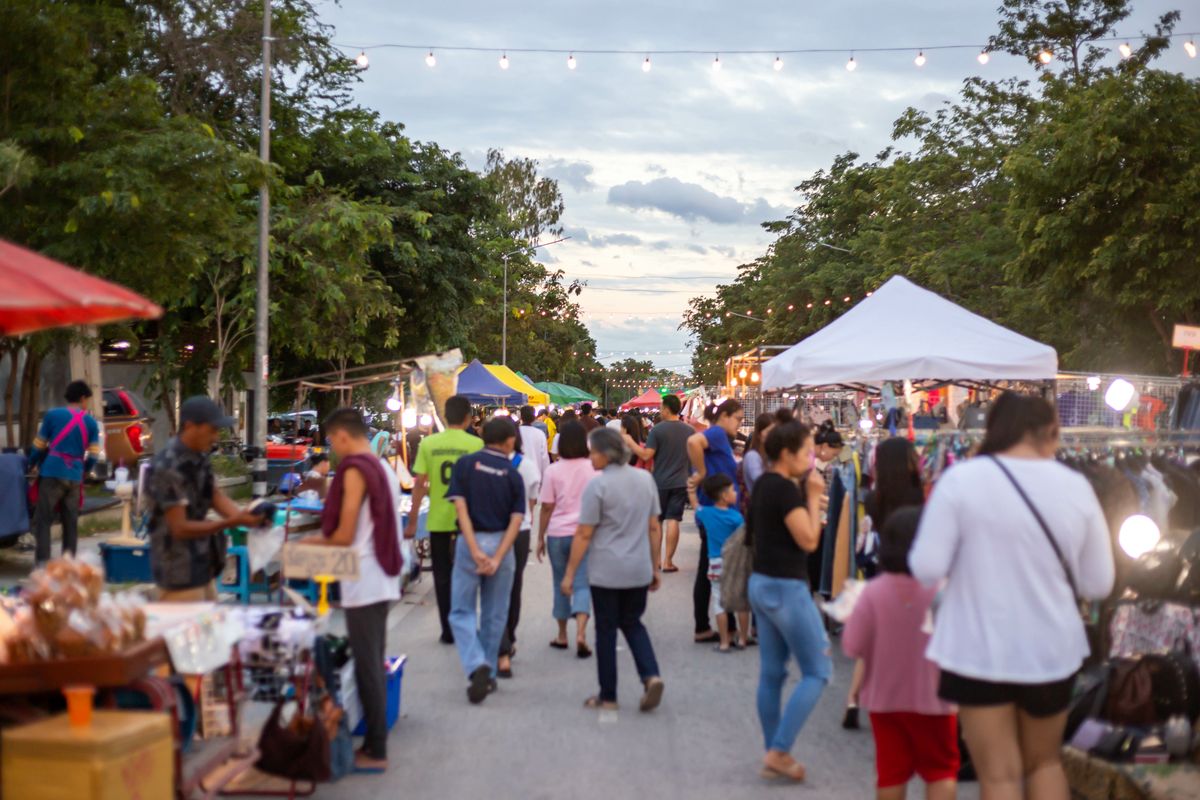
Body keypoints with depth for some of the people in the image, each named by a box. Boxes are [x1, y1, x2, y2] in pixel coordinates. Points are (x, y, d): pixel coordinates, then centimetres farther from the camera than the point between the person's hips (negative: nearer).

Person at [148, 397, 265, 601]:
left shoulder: (199, 457, 5)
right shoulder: (168, 468, -22)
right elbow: (180, 528, -23)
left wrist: (245, 516, -10)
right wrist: (232, 522, -25)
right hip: (179, 572, -9)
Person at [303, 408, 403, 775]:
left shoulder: (355, 470, -15)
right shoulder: (384, 467, 12)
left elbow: (344, 535, -15)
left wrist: (318, 541, 4)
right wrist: (328, 538, 17)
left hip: (364, 583, -9)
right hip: (383, 579, 9)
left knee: (367, 668, -2)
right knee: (375, 664, 14)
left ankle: (375, 752, 3)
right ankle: (375, 742, 21)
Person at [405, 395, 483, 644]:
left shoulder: (428, 444, -3)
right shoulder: (476, 444, -7)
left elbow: (419, 485, -4)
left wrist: (412, 521, 3)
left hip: (438, 520, 1)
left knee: (443, 576, 10)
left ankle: (448, 630, 13)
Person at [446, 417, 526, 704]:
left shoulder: (465, 464, -3)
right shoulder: (513, 475, -1)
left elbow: (461, 507, -12)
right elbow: (516, 520, -10)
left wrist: (474, 549, -15)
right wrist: (497, 558, -13)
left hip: (470, 542, -1)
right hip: (501, 544, 1)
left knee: (462, 612, 6)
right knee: (494, 614, 14)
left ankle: (477, 667, -15)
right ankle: (489, 675, 22)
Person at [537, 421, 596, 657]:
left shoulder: (553, 471, -4)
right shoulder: (593, 469, -1)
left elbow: (547, 507, -3)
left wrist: (540, 537, 6)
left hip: (558, 533, 0)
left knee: (561, 584, 13)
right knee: (582, 584, 0)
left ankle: (562, 635, 21)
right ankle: (580, 633, -18)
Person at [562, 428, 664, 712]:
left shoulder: (598, 485, -13)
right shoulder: (645, 479, 4)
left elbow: (584, 535, -12)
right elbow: (654, 527, 9)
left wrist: (569, 574, -5)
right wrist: (655, 567, 17)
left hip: (606, 572, -5)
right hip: (639, 570, 5)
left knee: (606, 630, 7)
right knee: (632, 623, 19)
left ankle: (608, 696, 15)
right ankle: (651, 675, -2)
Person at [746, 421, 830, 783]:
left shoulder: (763, 485, 10)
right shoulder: (786, 488, -18)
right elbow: (808, 540, -20)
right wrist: (814, 497, -11)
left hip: (762, 583, 10)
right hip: (786, 588, -9)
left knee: (772, 673, 12)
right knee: (817, 672, -2)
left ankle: (774, 756, 18)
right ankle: (778, 752, -4)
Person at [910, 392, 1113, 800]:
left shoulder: (961, 479, -11)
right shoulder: (1076, 486, -3)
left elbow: (927, 569, -13)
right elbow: (1098, 584, 1)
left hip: (980, 651, -3)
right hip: (1051, 650, 3)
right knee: (1044, 761, 24)